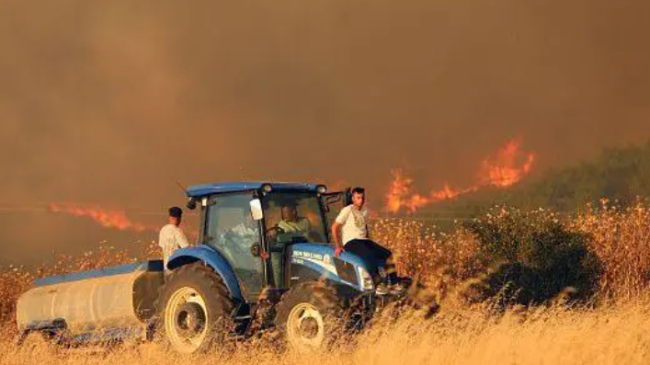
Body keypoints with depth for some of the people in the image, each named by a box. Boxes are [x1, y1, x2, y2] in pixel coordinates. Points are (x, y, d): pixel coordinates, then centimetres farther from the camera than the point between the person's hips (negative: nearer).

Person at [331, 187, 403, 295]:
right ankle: (379, 285, -29)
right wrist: (338, 246, -12)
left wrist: (369, 242, 17)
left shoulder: (365, 211, 16)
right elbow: (334, 227, -7)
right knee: (370, 256, -35)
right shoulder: (347, 210, -5)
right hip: (351, 242, -7)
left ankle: (394, 284, -13)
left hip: (364, 241, 7)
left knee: (388, 254, -9)